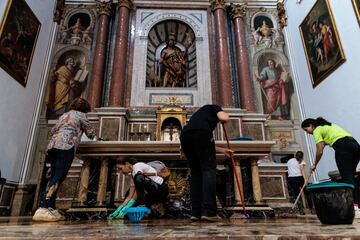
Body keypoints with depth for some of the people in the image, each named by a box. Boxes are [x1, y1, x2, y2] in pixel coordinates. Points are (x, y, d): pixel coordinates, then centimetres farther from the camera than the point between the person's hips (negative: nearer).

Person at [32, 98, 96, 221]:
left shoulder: (64, 115, 30)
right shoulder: (81, 115, 11)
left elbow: (52, 131, 33)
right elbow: (90, 133, 13)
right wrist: (92, 134, 36)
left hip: (53, 145, 8)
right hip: (66, 146, -8)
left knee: (54, 177, 6)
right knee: (58, 178, -13)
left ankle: (51, 209, 2)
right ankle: (42, 209, -23)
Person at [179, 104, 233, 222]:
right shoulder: (214, 108, 30)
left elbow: (204, 148, 40)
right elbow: (225, 118, 6)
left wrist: (222, 150, 46)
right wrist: (223, 118, 30)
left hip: (185, 135, 6)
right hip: (201, 132, -6)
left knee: (196, 173, 11)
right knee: (209, 169, -3)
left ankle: (196, 213, 6)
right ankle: (209, 212, -13)